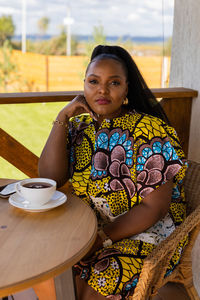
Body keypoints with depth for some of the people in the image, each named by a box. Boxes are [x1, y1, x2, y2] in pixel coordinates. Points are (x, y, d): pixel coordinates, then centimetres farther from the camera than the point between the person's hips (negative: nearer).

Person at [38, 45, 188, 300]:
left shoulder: (151, 130, -15)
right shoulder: (78, 126, 3)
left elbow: (154, 207, -16)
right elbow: (50, 178, -11)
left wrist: (101, 238, -22)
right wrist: (63, 117, -14)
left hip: (147, 231, -4)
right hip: (90, 226, 5)